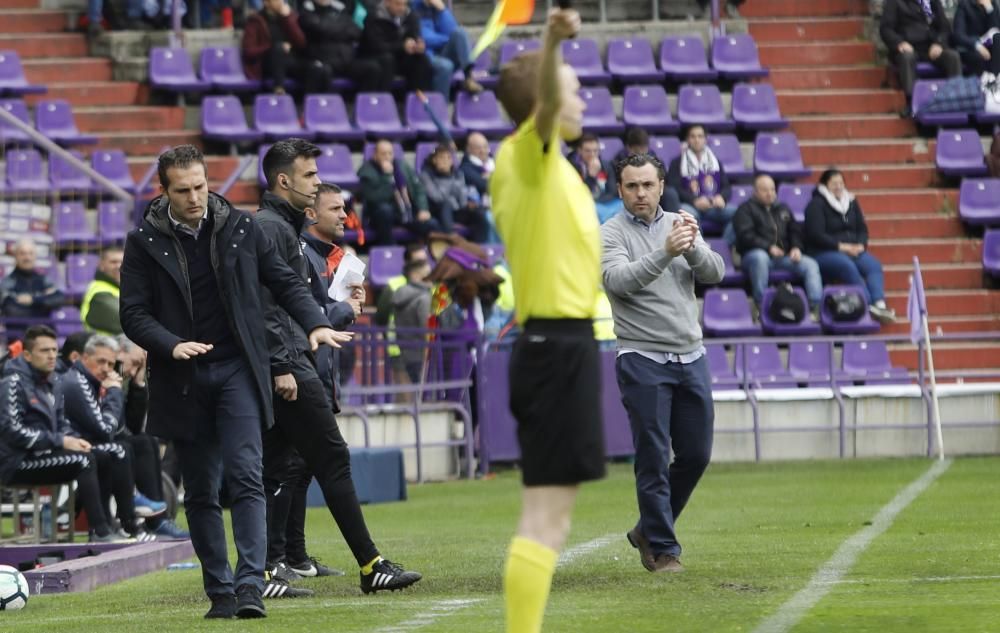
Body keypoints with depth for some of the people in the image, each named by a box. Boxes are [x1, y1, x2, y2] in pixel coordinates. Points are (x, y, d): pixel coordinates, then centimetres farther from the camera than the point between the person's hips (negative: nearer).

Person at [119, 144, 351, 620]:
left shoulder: (240, 228, 3)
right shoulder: (145, 242, -1)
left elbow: (285, 282, 10)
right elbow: (133, 313, -2)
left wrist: (315, 323, -6)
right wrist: (172, 345, -20)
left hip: (237, 371, -1)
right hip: (183, 381, 1)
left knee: (245, 477, -14)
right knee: (200, 493, 5)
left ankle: (250, 584, -21)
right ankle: (219, 592, 11)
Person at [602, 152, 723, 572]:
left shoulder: (680, 225, 10)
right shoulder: (611, 234, -4)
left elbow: (715, 273, -1)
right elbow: (618, 280, -22)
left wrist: (693, 247, -21)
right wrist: (665, 252, -34)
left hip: (691, 357, 5)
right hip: (643, 360, -5)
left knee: (696, 455, 8)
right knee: (654, 459, -5)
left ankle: (649, 529, 25)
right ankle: (662, 549, 3)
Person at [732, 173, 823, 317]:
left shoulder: (783, 208, 25)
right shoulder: (746, 209, 6)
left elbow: (795, 230, 24)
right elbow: (745, 235, -8)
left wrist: (796, 247, 1)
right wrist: (769, 247, -19)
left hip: (784, 255, 5)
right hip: (756, 253, -5)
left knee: (810, 264, -15)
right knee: (760, 257, -41)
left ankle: (816, 307, -24)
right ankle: (761, 306, -37)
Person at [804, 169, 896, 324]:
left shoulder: (851, 202, 17)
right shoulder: (816, 205, -2)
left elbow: (862, 229, 17)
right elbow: (816, 235, -11)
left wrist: (860, 245, -5)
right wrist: (840, 246, -18)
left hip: (853, 250, 6)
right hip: (823, 253, -6)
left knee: (873, 265, -24)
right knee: (848, 266, -36)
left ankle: (880, 304, -42)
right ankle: (869, 304, -43)